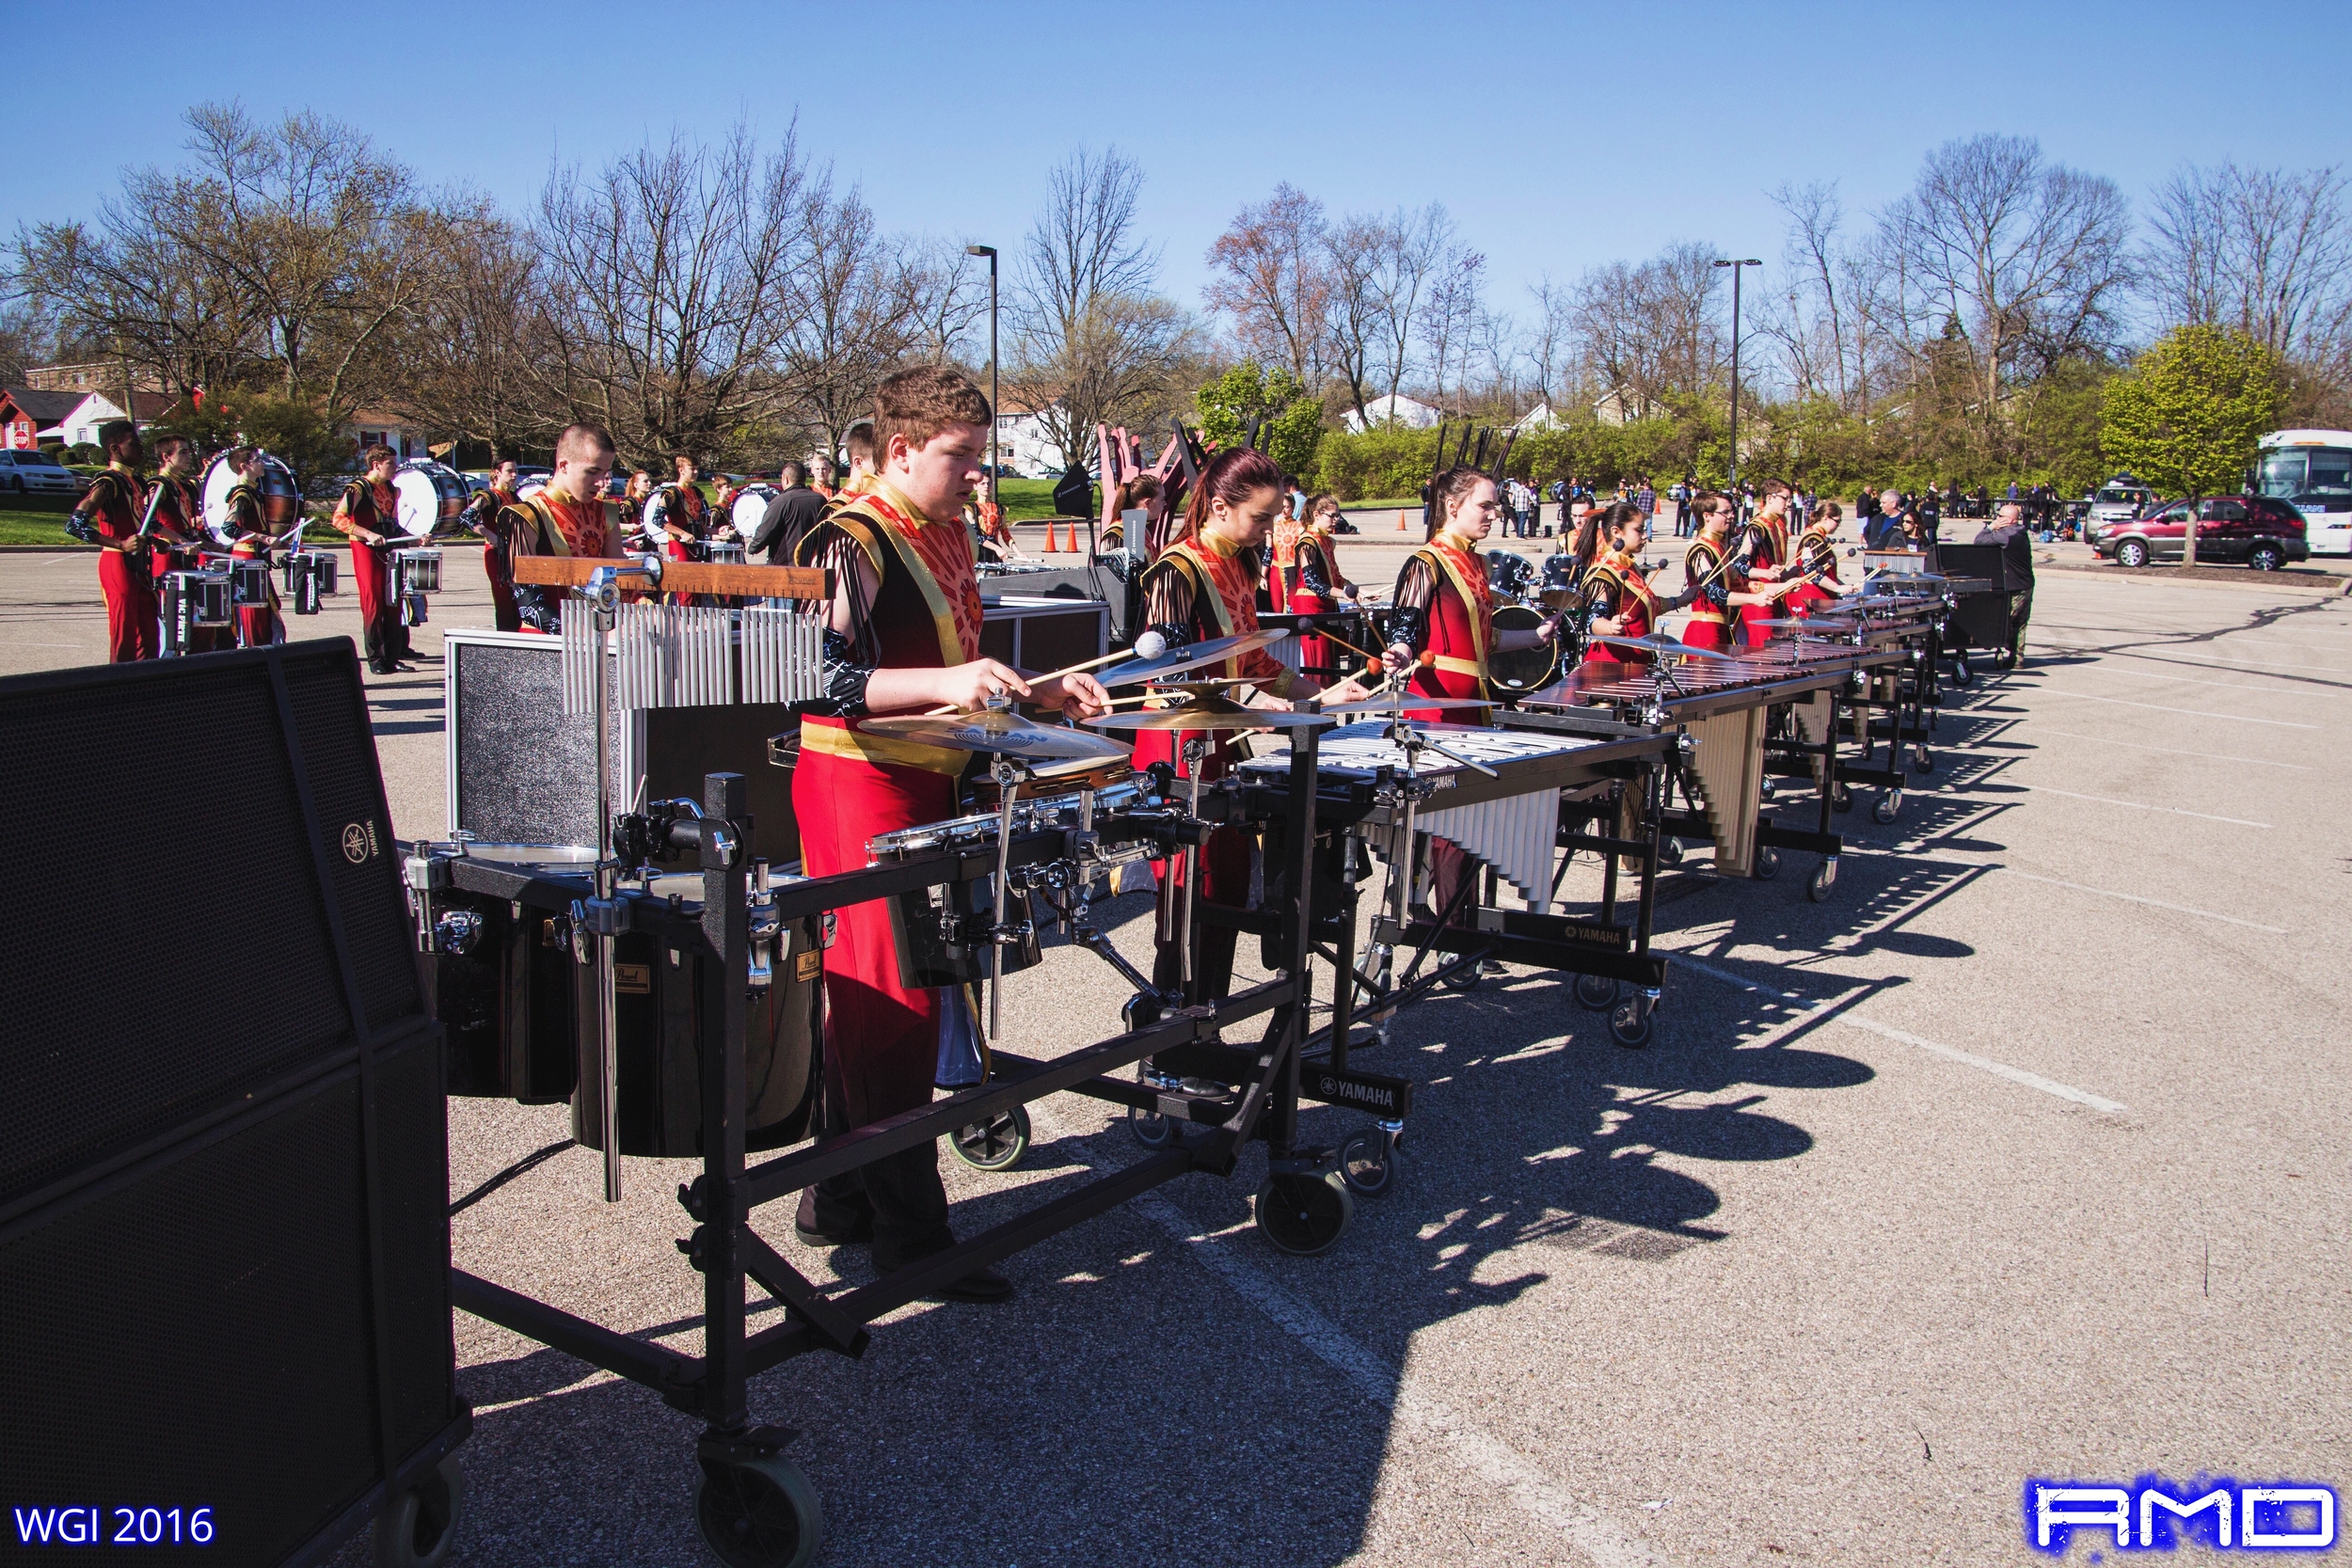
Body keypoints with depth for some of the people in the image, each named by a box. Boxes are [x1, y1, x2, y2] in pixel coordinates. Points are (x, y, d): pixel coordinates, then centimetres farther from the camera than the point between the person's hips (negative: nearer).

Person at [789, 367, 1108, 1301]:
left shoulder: (948, 538, 14)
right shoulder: (851, 542, -14)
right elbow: (819, 676, -25)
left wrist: (1035, 693, 11)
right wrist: (942, 683, -35)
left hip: (927, 785, 9)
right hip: (860, 792, -9)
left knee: (865, 1004, 15)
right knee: (894, 1008, -5)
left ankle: (837, 1201, 28)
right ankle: (911, 1238, 4)